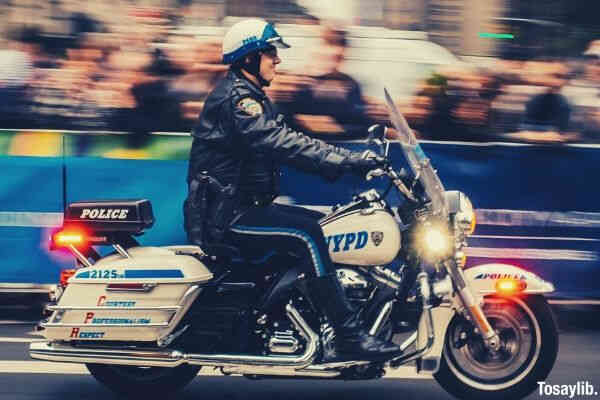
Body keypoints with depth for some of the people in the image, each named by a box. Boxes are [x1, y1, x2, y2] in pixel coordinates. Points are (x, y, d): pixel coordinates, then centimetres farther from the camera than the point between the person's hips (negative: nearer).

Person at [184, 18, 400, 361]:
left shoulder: (252, 97, 19)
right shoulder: (235, 98, -15)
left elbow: (289, 144, 15)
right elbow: (284, 144, -27)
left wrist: (348, 161, 2)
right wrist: (349, 160, -30)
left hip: (246, 206, 11)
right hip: (226, 214, -11)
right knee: (306, 233, -25)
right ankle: (350, 336, -27)